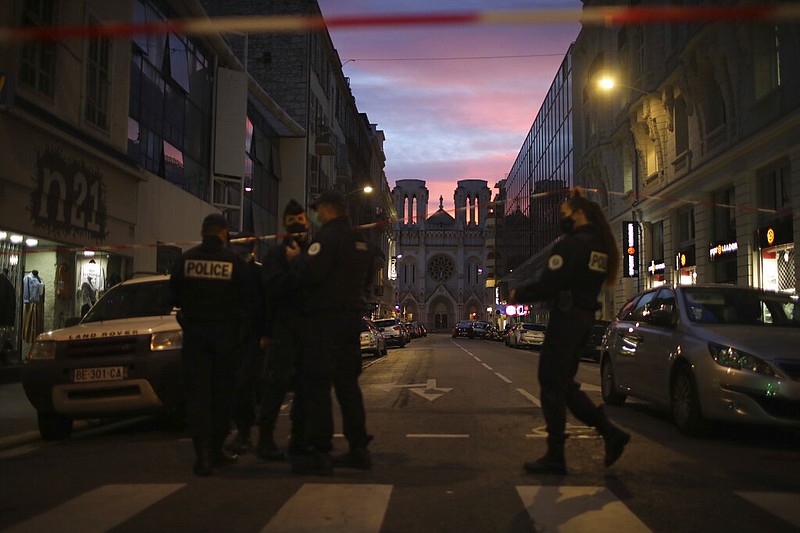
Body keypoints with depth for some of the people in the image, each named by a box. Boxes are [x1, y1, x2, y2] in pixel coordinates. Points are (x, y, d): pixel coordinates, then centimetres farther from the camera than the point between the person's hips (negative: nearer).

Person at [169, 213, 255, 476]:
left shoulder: (185, 260, -2)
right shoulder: (235, 262, -5)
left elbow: (173, 297, 4)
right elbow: (247, 301, -2)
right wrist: (240, 316, 18)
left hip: (194, 332, 0)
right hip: (225, 333, 0)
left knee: (197, 393, 2)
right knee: (222, 393, 11)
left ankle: (203, 456, -7)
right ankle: (216, 451, 17)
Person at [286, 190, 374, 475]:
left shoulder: (328, 236, -11)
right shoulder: (359, 240, 17)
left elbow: (311, 273, -21)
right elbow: (366, 279, 25)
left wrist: (296, 259, -4)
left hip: (326, 318, -9)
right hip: (352, 317, 9)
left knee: (317, 386, -5)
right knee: (347, 383, 14)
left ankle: (319, 452, -5)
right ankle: (358, 449, 18)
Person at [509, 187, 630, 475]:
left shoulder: (571, 244, -15)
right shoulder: (599, 244, 13)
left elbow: (548, 285, -21)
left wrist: (518, 294, -6)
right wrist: (578, 199, 34)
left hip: (566, 319, -9)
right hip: (585, 319, 9)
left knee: (552, 387, -1)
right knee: (564, 384, 18)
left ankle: (555, 457, 6)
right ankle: (611, 433, 14)